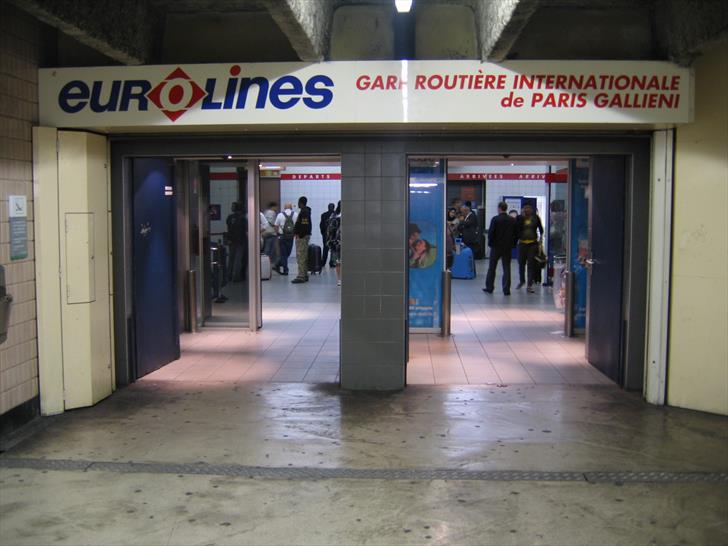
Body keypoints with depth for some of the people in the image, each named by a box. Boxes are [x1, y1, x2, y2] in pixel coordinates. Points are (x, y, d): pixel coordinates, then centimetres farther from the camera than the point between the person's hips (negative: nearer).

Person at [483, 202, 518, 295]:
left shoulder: (495, 219, -11)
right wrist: (513, 244, 11)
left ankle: (489, 287, 17)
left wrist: (490, 243, 1)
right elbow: (516, 234, 2)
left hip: (496, 246, -2)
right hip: (508, 247, 3)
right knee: (506, 268, 5)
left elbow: (490, 232, -12)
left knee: (491, 267, 11)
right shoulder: (513, 220, 0)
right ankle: (506, 290, 1)